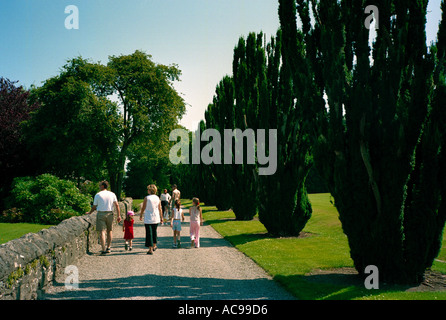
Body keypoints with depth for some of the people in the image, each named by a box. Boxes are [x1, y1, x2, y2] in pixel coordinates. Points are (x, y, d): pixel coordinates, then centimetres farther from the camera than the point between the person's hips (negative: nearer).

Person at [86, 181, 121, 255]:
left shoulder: (98, 195, -1)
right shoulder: (112, 194, 5)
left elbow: (94, 206, 5)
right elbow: (117, 205, -1)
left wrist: (90, 212, 23)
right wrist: (119, 215, 1)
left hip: (101, 213, -3)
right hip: (109, 213, 3)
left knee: (102, 231, -4)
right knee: (110, 230, 16)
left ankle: (103, 250, -10)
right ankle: (108, 248, 18)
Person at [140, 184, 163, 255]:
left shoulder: (146, 198, -10)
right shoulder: (158, 198, 2)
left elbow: (143, 208, -5)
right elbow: (160, 209, 6)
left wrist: (141, 215, 10)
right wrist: (161, 217, 15)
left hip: (148, 218, -4)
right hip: (156, 218, 4)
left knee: (149, 233, -1)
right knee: (154, 232, 21)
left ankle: (150, 249, -4)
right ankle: (154, 246, 33)